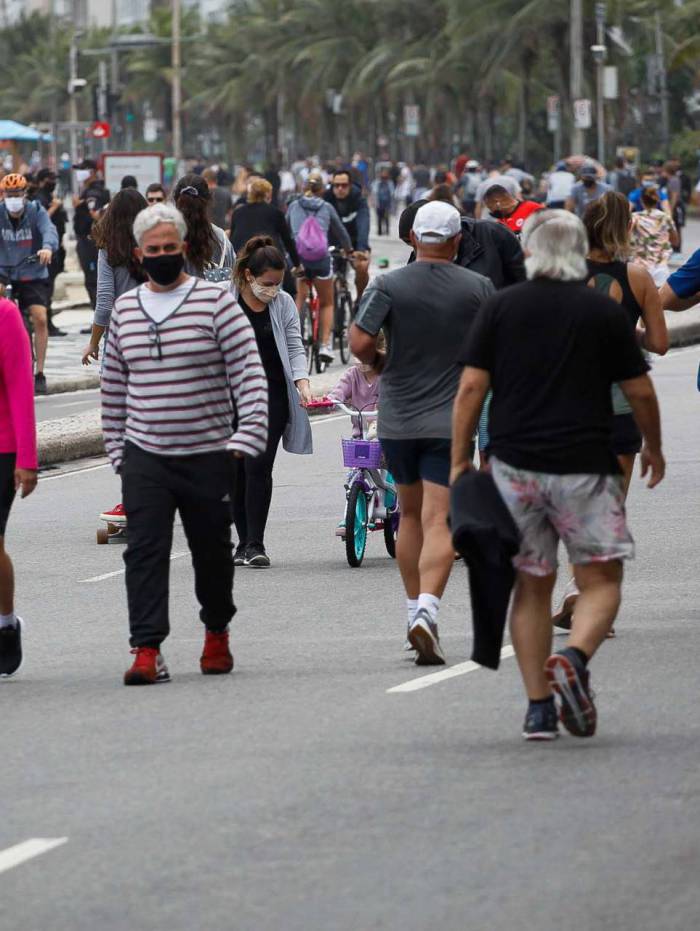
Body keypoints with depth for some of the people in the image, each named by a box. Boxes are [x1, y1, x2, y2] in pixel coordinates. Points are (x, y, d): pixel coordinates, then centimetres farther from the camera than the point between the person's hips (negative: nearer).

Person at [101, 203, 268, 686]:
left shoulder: (217, 301, -4)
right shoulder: (125, 309, 9)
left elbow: (249, 373, -8)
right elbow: (114, 385, 17)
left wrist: (248, 435, -17)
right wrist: (116, 446, 14)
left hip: (209, 456, -2)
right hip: (144, 456, 2)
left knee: (212, 551, 11)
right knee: (145, 551, -11)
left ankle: (217, 632, 33)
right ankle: (147, 649, -15)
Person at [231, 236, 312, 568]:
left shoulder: (283, 304, 4)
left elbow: (294, 347, 3)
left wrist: (302, 382, -14)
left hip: (270, 395, 0)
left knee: (259, 467, -10)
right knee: (236, 470, 5)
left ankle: (255, 544, -10)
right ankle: (244, 541, 15)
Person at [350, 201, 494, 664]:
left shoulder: (389, 286, -4)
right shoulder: (478, 288, -2)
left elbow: (360, 342, -13)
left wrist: (380, 364, 9)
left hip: (397, 418, 2)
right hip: (451, 419, -2)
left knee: (410, 512, 20)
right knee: (439, 521, -8)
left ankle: (415, 608, 25)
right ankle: (427, 610, -27)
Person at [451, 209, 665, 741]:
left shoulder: (501, 307, 5)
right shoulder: (606, 312, 2)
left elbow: (471, 388, -1)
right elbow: (640, 391, 6)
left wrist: (460, 460, 5)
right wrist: (654, 447, 23)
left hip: (516, 466, 2)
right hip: (586, 466, -2)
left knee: (532, 587, 11)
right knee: (601, 582, 4)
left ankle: (538, 708, 7)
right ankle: (575, 658, -24)